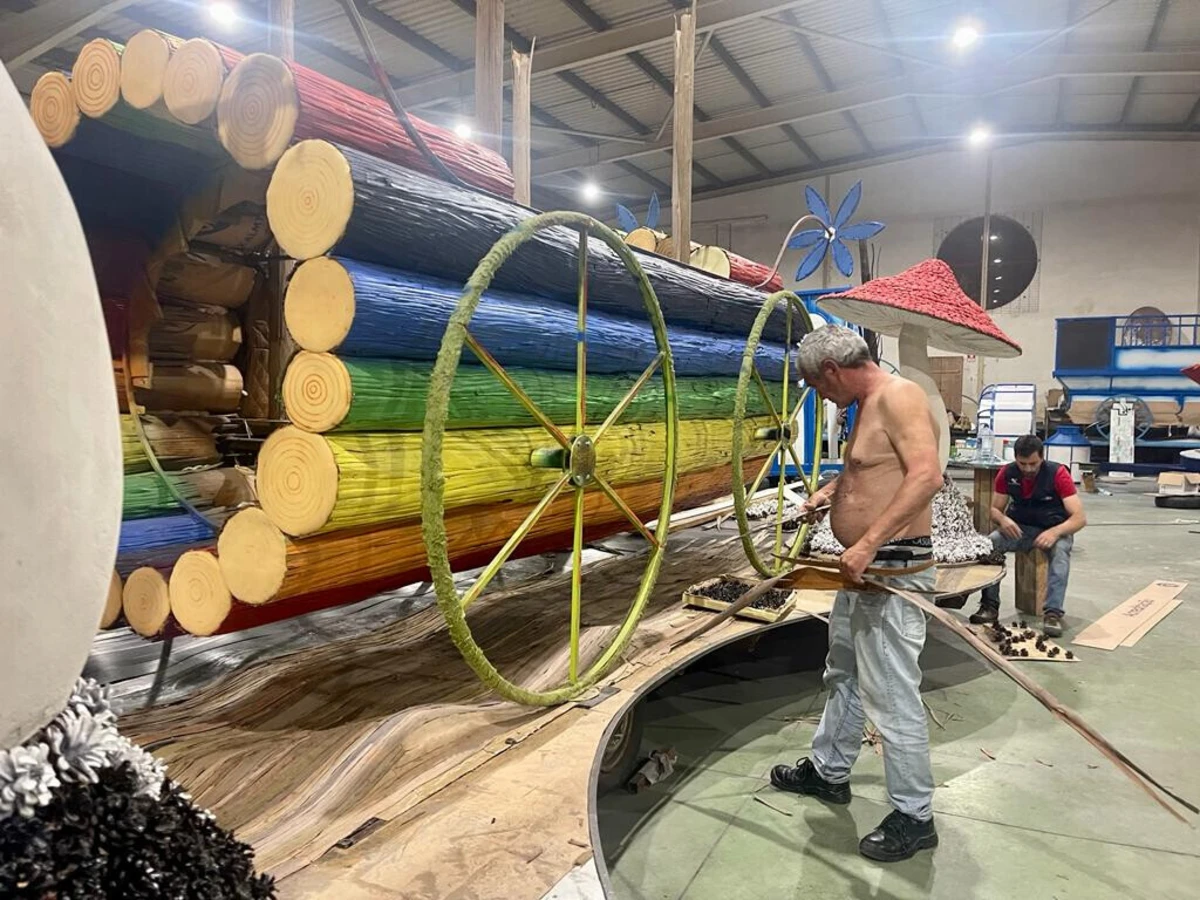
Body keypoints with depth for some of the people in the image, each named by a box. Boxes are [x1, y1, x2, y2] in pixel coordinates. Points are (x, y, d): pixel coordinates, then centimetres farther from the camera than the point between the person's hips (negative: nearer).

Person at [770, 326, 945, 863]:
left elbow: (927, 475, -29)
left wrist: (868, 544, -33)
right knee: (843, 676, 23)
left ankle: (914, 817, 16)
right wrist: (833, 490, 18)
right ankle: (828, 770, 41)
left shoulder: (897, 396, -17)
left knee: (891, 697, -1)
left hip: (893, 572, -11)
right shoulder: (868, 404, 13)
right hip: (863, 571, 11)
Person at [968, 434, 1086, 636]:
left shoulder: (1058, 474, -17)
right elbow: (994, 509, 0)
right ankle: (990, 606, -22)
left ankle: (1053, 612, -39)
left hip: (1055, 530, -2)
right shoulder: (1007, 473, -8)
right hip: (1019, 528, 3)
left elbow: (1080, 517, -20)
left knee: (1061, 549, -36)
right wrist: (1002, 519, -25)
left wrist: (1055, 532, -39)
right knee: (990, 543, -26)